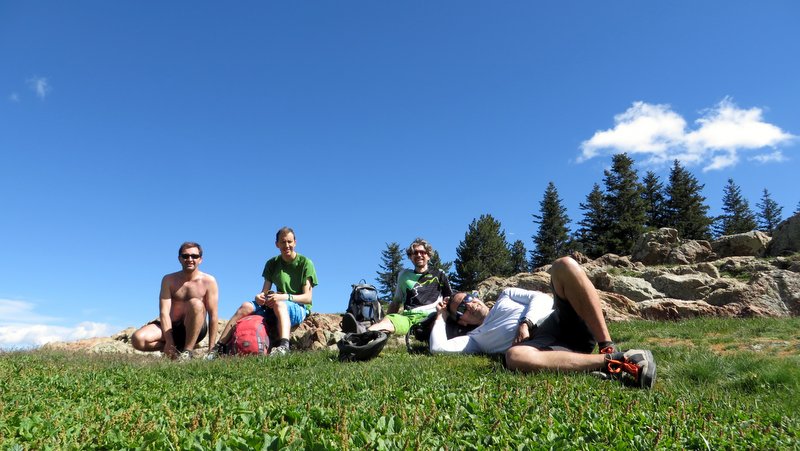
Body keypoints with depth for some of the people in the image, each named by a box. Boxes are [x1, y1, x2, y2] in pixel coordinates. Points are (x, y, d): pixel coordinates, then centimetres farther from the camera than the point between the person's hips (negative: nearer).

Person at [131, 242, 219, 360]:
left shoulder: (208, 281, -7)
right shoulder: (169, 280, 0)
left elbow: (213, 316, -8)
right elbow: (164, 312, -10)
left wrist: (211, 350, -12)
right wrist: (169, 343, -23)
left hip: (195, 330, -2)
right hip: (171, 328, 3)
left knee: (195, 303, -33)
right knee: (137, 339, -24)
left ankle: (187, 352, -25)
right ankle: (176, 350, -2)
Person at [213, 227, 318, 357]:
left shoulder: (305, 263, -3)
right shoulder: (272, 263, 12)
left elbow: (307, 297, -10)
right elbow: (265, 291, 6)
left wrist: (285, 297, -25)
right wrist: (260, 296, -18)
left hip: (299, 308, -5)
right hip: (274, 308, 5)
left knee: (279, 304, -37)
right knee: (246, 307, -19)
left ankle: (284, 346, -58)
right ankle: (218, 348, -18)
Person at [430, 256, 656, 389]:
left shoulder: (506, 295, 33)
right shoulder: (476, 338, 26)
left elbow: (540, 298, 16)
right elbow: (437, 347, 11)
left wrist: (526, 322, -3)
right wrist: (441, 317, 27)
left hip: (561, 320, 3)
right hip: (541, 343, -2)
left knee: (564, 265, -22)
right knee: (514, 356, -41)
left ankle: (608, 350, -29)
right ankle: (612, 362, -38)